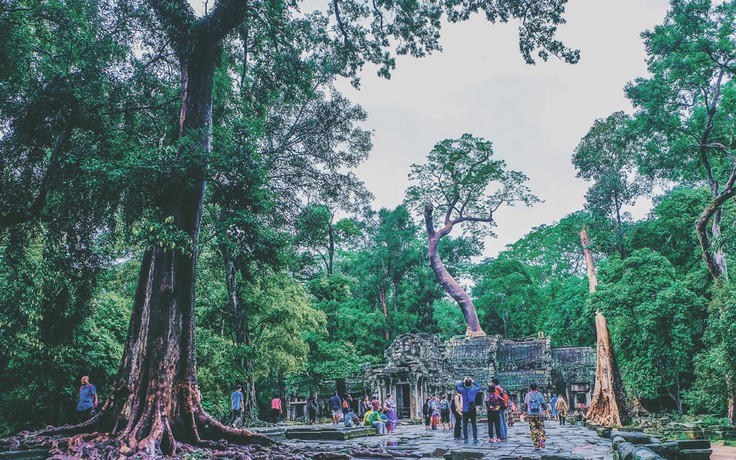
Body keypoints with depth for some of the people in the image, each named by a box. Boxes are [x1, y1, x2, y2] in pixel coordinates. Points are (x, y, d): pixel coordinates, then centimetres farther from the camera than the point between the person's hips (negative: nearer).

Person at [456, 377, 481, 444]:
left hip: (465, 411, 0)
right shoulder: (473, 390, -5)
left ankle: (466, 439, 4)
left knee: (465, 425, 6)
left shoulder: (463, 390, -6)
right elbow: (479, 387, 14)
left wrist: (463, 381, 16)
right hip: (473, 410, 0)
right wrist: (473, 382, 13)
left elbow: (458, 386, 14)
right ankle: (475, 439, 6)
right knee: (474, 425, 8)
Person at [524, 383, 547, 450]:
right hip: (539, 414, -1)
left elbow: (525, 405, 4)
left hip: (531, 414, 1)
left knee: (533, 430, 4)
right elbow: (543, 404, -1)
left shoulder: (527, 395, 4)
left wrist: (525, 413, 12)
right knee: (541, 428, 10)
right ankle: (541, 439, -18)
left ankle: (536, 446, 0)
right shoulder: (539, 394, 2)